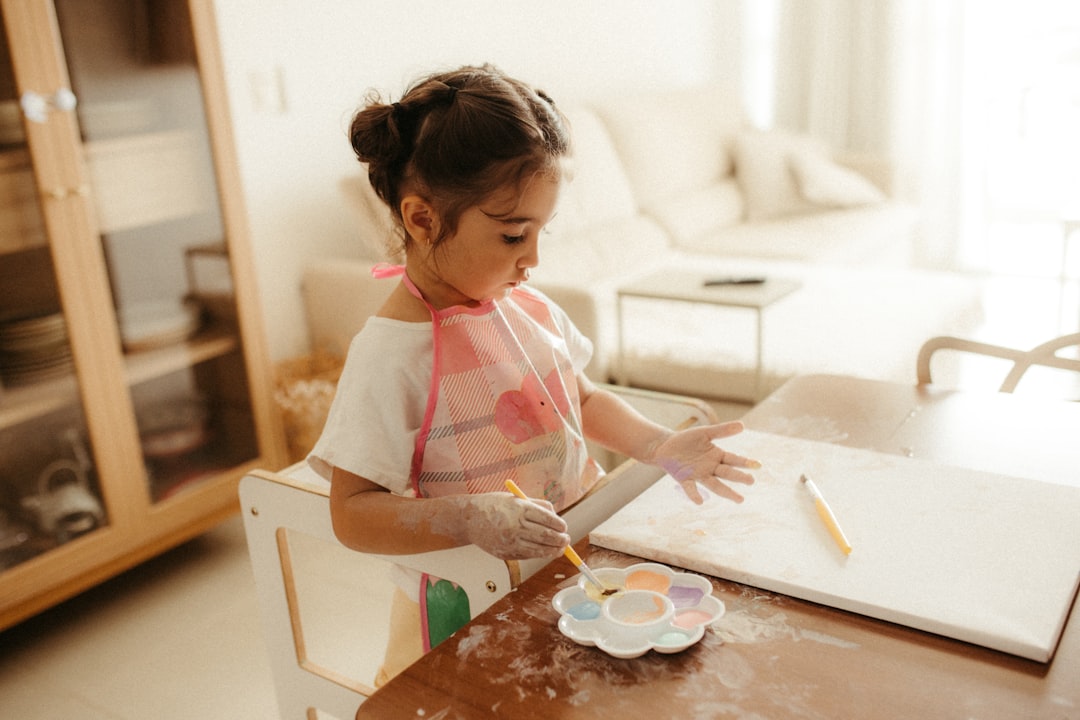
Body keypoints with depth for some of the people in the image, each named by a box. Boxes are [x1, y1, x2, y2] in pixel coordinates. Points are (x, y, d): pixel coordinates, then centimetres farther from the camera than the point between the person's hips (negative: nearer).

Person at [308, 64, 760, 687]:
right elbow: (352, 513, -18)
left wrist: (661, 447, 1)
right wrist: (468, 518, -31)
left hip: (574, 562, 6)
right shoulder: (391, 353, -19)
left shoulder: (530, 308, 2)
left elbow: (583, 400, 17)